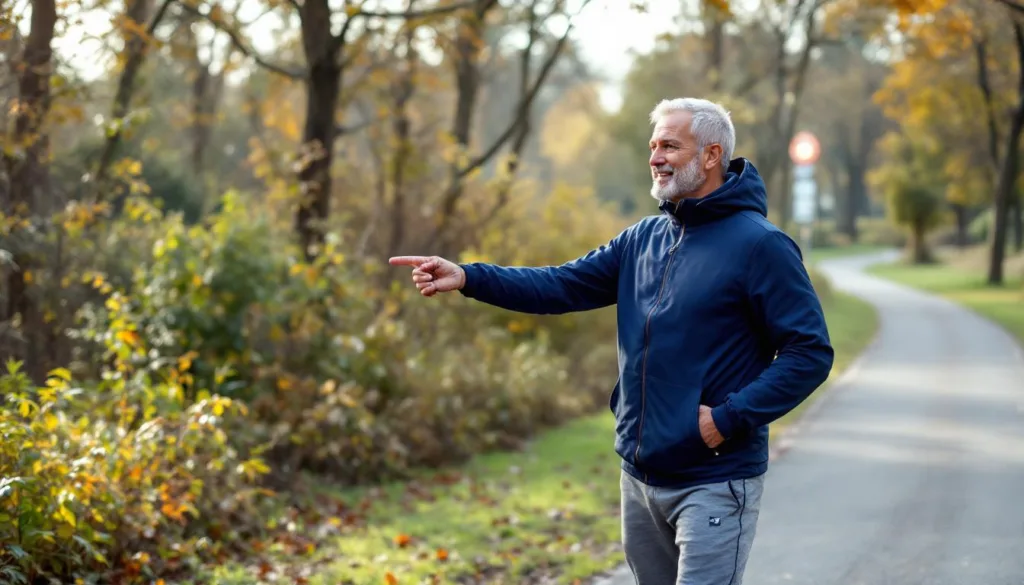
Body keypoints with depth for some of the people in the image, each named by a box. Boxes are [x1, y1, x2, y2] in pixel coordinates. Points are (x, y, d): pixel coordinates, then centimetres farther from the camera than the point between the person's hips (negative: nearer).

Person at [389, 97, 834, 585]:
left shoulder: (760, 246, -11)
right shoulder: (644, 238, 10)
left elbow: (810, 353, -13)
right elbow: (564, 285, 5)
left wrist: (730, 418, -19)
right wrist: (468, 278, -7)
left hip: (715, 482, -7)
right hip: (639, 476, 7)